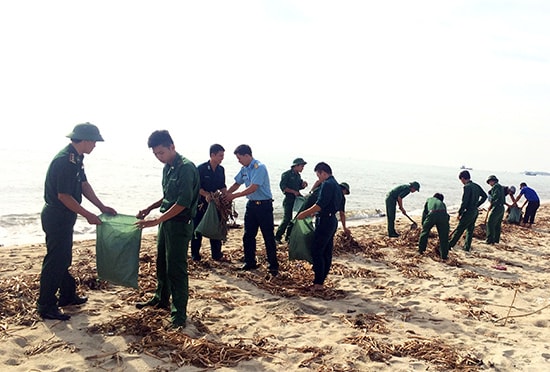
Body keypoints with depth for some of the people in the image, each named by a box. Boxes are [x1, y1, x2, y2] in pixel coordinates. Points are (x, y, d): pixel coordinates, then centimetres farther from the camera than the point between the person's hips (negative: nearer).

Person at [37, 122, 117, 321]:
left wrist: (102, 207, 10)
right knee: (54, 262, -2)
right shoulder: (64, 161, -24)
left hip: (64, 217, 10)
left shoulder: (76, 158, 6)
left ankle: (67, 295, 34)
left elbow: (84, 185, 13)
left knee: (64, 258, 20)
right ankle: (46, 306, 9)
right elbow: (63, 196, -25)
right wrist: (88, 215, -19)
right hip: (56, 217, -10)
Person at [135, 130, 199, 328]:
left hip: (180, 223, -9)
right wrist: (149, 209, 8)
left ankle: (179, 312, 6)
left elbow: (183, 202, -24)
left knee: (176, 268, -4)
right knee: (162, 262, 19)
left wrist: (156, 220, -23)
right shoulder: (167, 168, 10)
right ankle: (161, 299, 38)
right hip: (166, 221, 9)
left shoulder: (186, 167, -18)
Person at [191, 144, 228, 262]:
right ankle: (195, 255, 17)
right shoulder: (201, 169, -14)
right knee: (198, 229, 5)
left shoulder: (221, 170, 4)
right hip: (201, 203, -5)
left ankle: (217, 254, 20)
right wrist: (206, 194, -28)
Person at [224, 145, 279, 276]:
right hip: (251, 204, 8)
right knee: (248, 236, 11)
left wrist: (234, 196, -18)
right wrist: (224, 195, 5)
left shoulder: (260, 167, -18)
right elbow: (237, 184, 18)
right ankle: (250, 262, 24)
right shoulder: (244, 169, 8)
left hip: (264, 205, -8)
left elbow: (253, 188, -23)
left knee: (268, 237, -2)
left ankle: (273, 266, 7)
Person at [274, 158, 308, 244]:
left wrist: (303, 185, 0)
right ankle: (277, 237, -1)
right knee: (287, 219, -11)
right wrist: (293, 192, -19)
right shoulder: (286, 174, -8)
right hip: (289, 199, -8)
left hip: (296, 199, 8)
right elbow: (283, 187, -14)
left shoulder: (298, 175, 15)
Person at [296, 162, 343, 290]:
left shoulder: (327, 184, -16)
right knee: (327, 252, 11)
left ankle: (318, 283, -4)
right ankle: (321, 280, 18)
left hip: (324, 221, -10)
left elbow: (320, 205, -23)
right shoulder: (336, 185, 16)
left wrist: (304, 213, -13)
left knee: (316, 251, -6)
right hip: (332, 220, 10)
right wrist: (314, 213, 23)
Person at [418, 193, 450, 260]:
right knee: (443, 236, 13)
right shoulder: (442, 203, 39)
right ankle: (444, 255, 15)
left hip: (432, 214, -1)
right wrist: (447, 228, 43)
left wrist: (423, 224, 36)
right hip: (443, 215, 1)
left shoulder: (429, 199, 35)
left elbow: (424, 212, 30)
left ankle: (421, 250, 29)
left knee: (424, 232, 20)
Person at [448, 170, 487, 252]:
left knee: (459, 230, -1)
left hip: (469, 212, -8)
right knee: (470, 230, 16)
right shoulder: (476, 186, 7)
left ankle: (449, 245, 6)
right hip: (475, 212, 8)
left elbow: (464, 202, -21)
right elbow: (484, 196, 17)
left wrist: (459, 213, -12)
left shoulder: (467, 187, -18)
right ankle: (467, 247, 21)